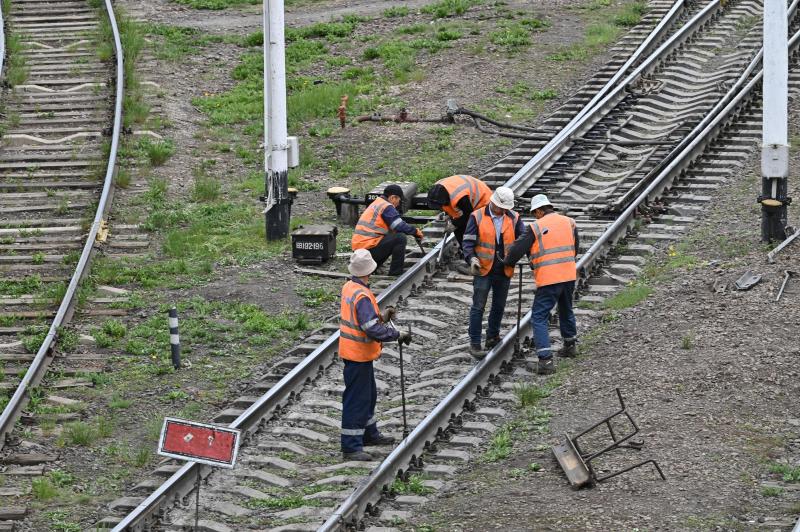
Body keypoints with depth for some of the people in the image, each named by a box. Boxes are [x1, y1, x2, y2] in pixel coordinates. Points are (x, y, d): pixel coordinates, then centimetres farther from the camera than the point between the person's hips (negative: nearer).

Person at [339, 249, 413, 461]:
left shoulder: (349, 288, 4)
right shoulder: (362, 296, -26)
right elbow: (373, 329, -30)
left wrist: (381, 317, 4)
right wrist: (398, 335, -22)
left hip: (352, 351, 10)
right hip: (358, 355, -10)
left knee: (368, 394, 24)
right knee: (356, 399, -4)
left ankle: (369, 434, 40)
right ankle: (350, 447, -1)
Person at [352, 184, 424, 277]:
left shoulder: (376, 203, 22)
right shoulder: (386, 207, -9)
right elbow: (400, 227, -16)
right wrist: (416, 231, 0)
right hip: (368, 247, -10)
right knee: (400, 238, -11)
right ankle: (396, 274, -8)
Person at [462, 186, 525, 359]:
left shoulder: (513, 218, 2)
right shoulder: (477, 217, -6)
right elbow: (468, 241, -8)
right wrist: (472, 258, -25)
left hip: (504, 271, 4)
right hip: (484, 269, -4)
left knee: (499, 306, 15)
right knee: (478, 306, -2)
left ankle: (492, 337, 32)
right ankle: (474, 343, 2)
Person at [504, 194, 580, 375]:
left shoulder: (536, 227, -8)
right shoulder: (569, 223, 7)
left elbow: (518, 249, -7)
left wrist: (508, 262, 13)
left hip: (548, 279, -6)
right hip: (569, 275, 6)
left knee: (539, 317, -3)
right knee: (566, 311, 28)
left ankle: (545, 359, -15)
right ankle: (570, 346, 44)